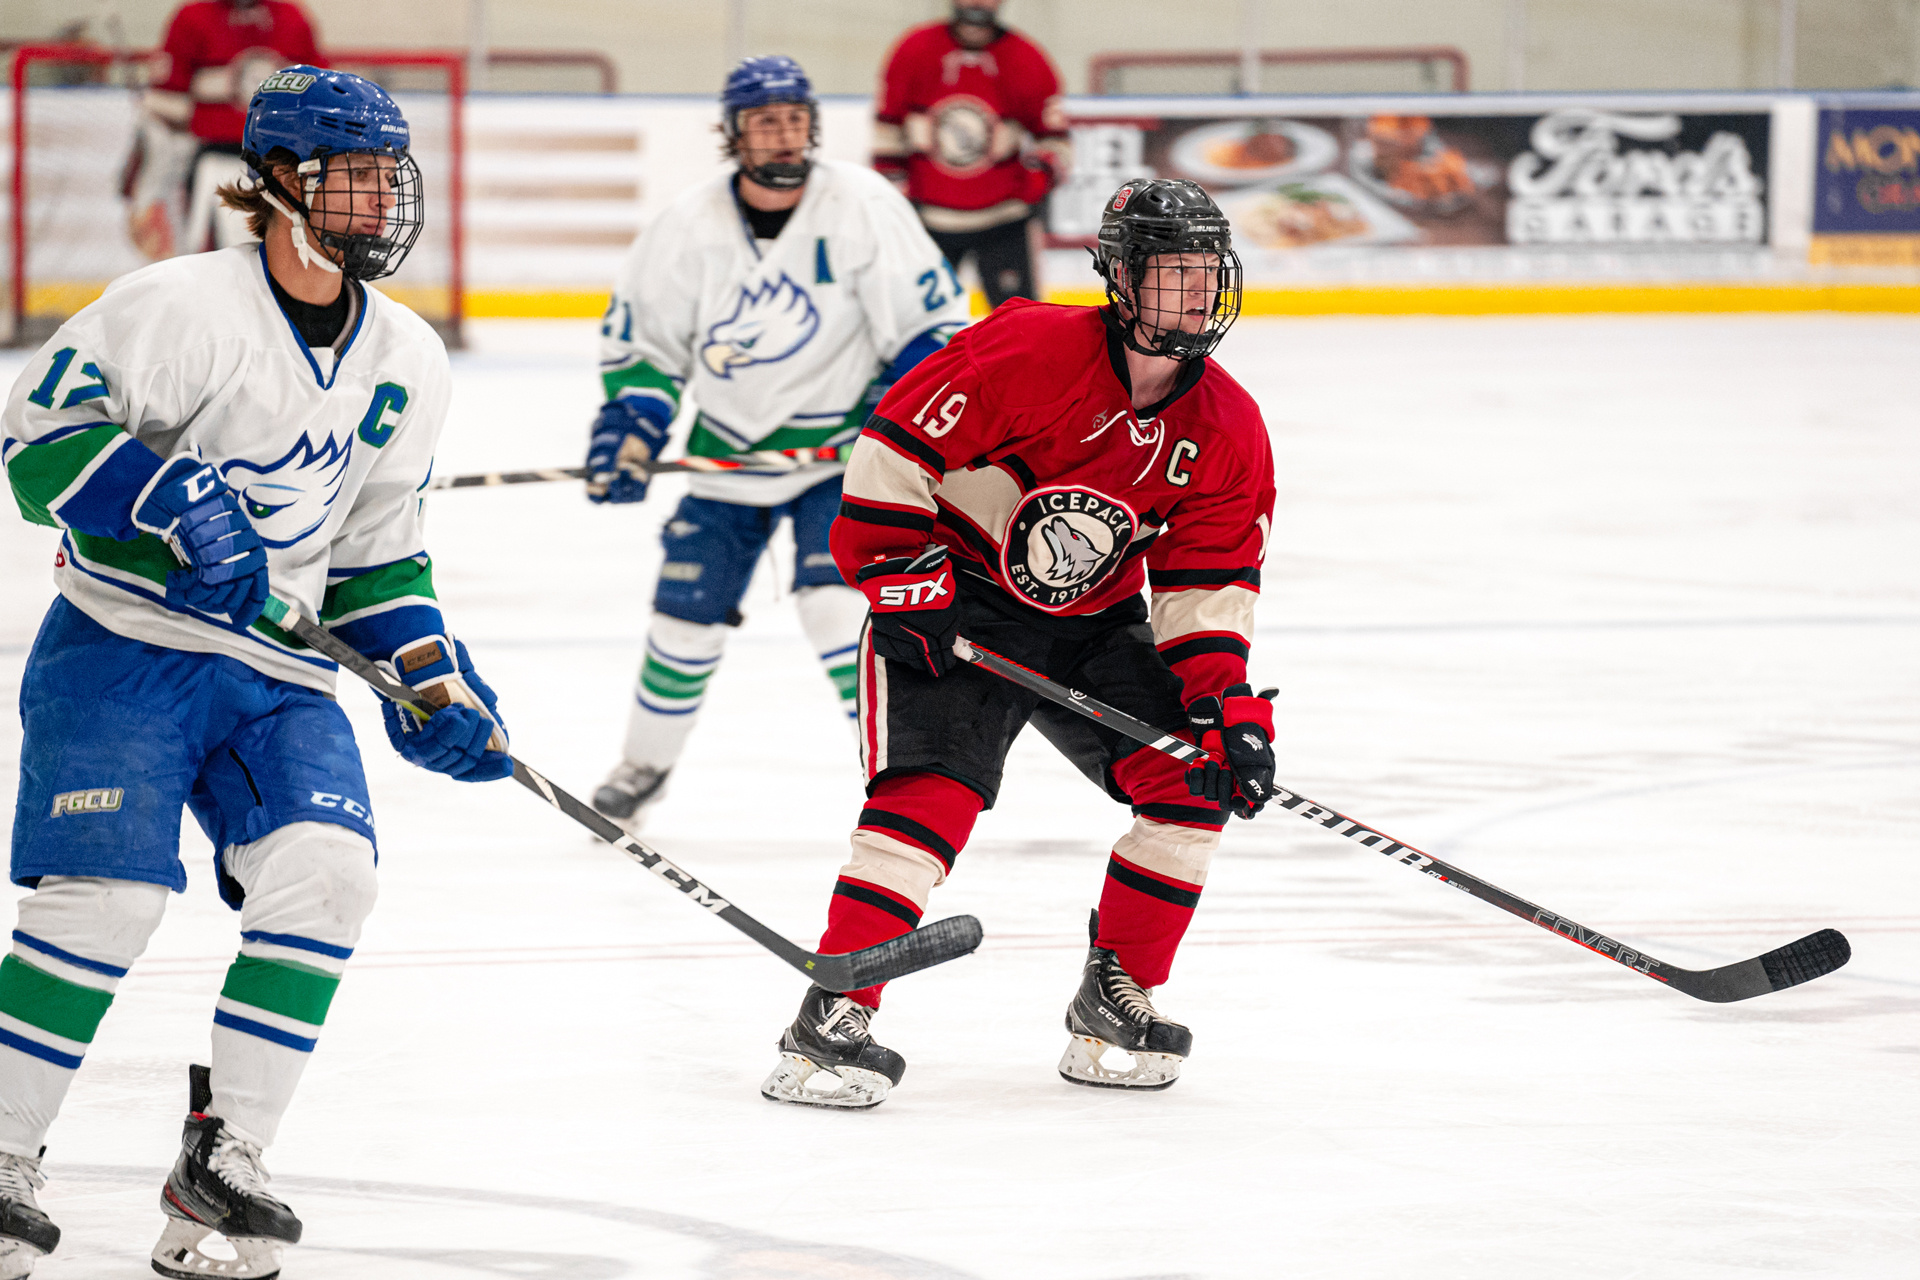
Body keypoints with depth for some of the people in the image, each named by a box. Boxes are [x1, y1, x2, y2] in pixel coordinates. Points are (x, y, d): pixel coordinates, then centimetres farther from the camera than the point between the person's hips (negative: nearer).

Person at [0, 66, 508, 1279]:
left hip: (280, 674, 6)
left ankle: (221, 1160, -5)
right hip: (124, 646, -6)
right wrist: (177, 504, -26)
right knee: (106, 892, -18)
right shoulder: (182, 305, -12)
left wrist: (433, 675, 6)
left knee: (325, 871, -15)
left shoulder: (407, 362, 10)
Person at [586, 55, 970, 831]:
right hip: (730, 445, 3)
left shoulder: (863, 207, -14)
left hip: (839, 443, -3)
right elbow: (642, 335, 6)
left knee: (834, 594, -21)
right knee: (688, 608, 6)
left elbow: (932, 322, -8)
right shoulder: (690, 227, -7)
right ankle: (644, 767, 28)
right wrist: (629, 427, -6)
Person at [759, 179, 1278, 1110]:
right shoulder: (1032, 351, -22)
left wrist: (1229, 702, -12)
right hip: (952, 606, -6)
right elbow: (895, 445, -19)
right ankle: (833, 1020, -20)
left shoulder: (1228, 429, -4)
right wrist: (900, 576, -21)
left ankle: (1116, 1000, 6)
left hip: (1094, 626, 6)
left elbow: (1209, 584, 0)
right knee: (933, 791, -22)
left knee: (1194, 778, -8)